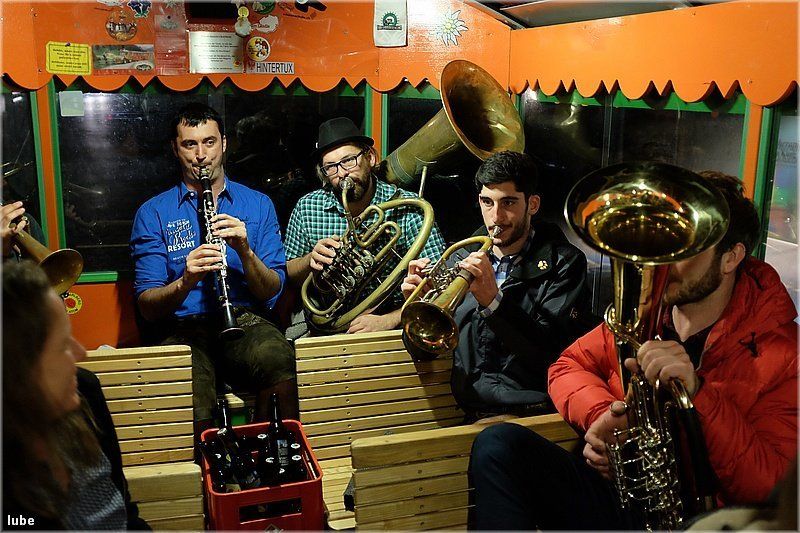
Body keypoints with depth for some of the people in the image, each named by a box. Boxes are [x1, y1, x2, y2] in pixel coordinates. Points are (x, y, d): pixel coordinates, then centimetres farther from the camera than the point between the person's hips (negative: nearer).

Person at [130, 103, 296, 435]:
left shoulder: (258, 205, 14)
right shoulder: (153, 213, 10)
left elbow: (272, 291, 6)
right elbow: (148, 308, 1)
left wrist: (245, 251, -13)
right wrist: (186, 281, -20)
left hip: (247, 321, 2)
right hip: (185, 330, -1)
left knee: (278, 359, -36)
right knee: (193, 423, -35)